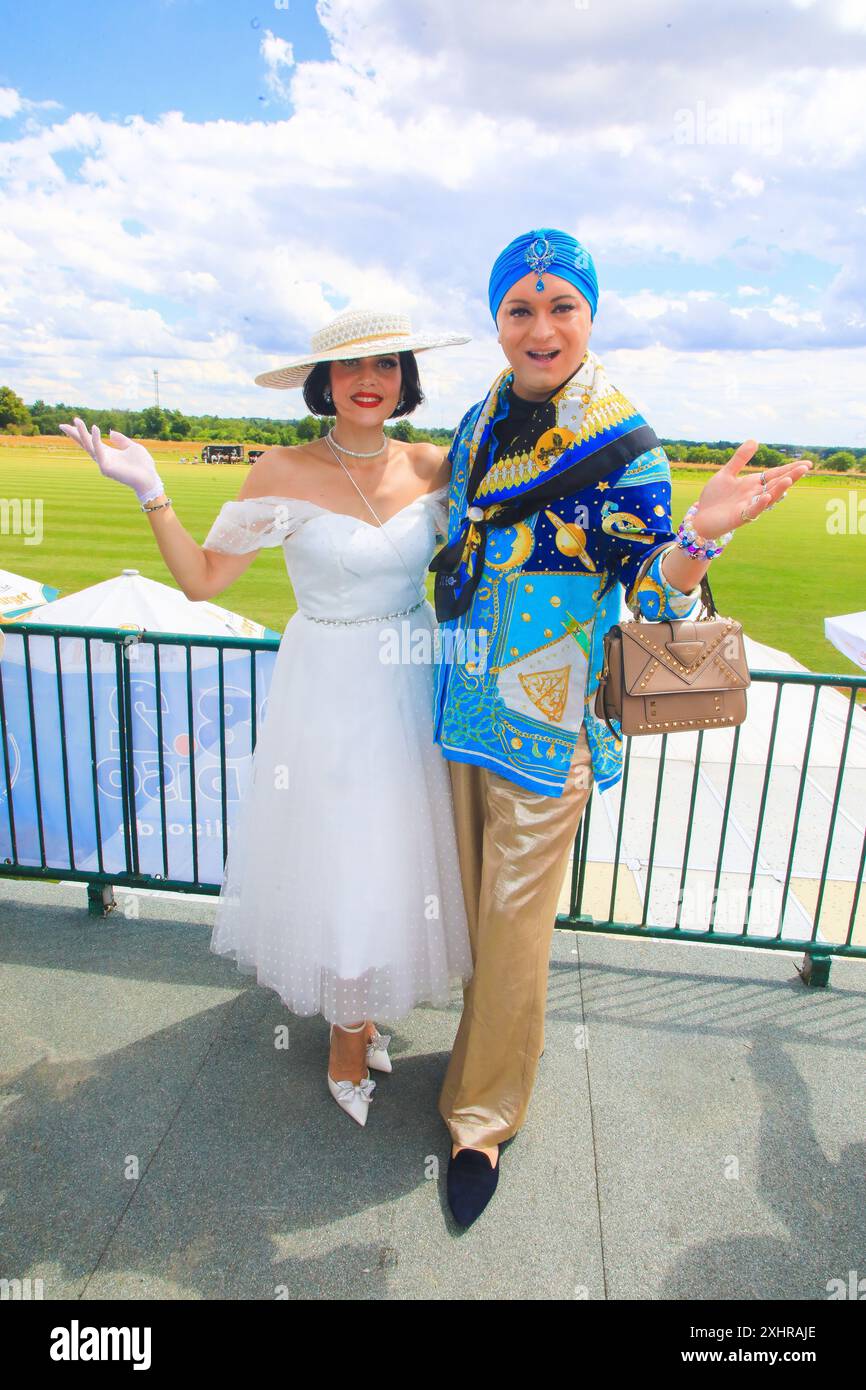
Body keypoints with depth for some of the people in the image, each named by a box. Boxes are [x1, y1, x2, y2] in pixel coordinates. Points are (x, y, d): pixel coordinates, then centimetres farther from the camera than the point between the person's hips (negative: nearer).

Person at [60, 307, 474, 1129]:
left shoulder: (432, 467, 0)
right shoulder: (285, 473, -9)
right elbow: (202, 578, -7)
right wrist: (149, 493, -18)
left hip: (412, 688, 4)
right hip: (327, 691, -3)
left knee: (399, 852, 13)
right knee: (338, 863, 6)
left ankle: (367, 1007, 40)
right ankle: (349, 1043, 31)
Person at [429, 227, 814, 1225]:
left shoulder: (625, 449, -10)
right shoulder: (478, 426, 7)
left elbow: (647, 601, -15)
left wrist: (698, 537, -32)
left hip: (544, 730, -5)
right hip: (463, 709, 6)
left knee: (513, 928, 5)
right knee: (474, 911, 20)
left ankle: (484, 1115, 27)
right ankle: (489, 1049, 46)